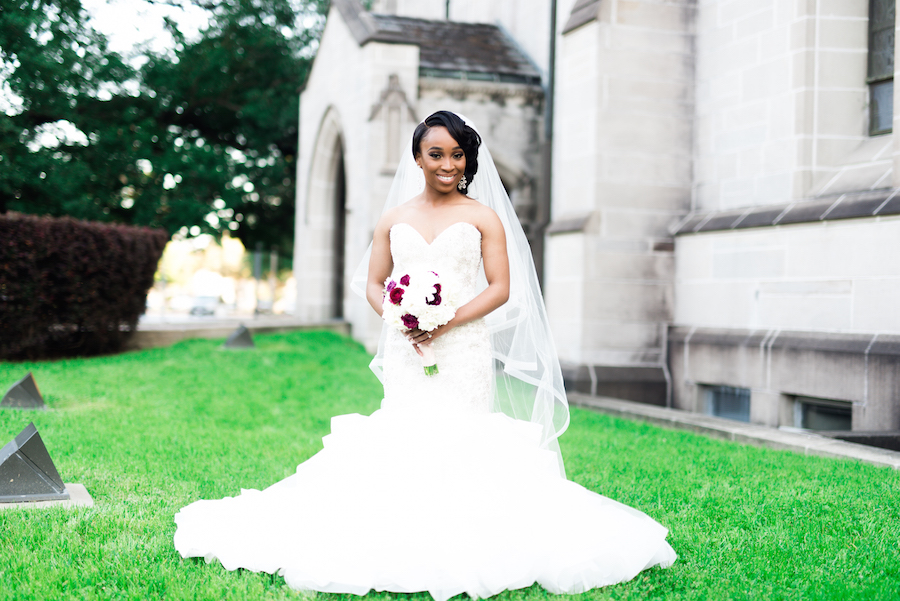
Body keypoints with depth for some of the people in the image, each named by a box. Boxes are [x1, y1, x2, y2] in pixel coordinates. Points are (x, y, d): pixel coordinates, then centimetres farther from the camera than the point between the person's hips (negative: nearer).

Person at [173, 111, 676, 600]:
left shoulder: (484, 217, 5)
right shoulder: (394, 219, 13)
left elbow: (500, 288, -1)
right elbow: (373, 284, 14)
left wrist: (448, 322, -14)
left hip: (464, 349, -2)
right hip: (406, 350, 3)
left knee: (460, 440, -8)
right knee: (403, 437, -5)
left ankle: (463, 542, -3)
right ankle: (404, 536, 0)